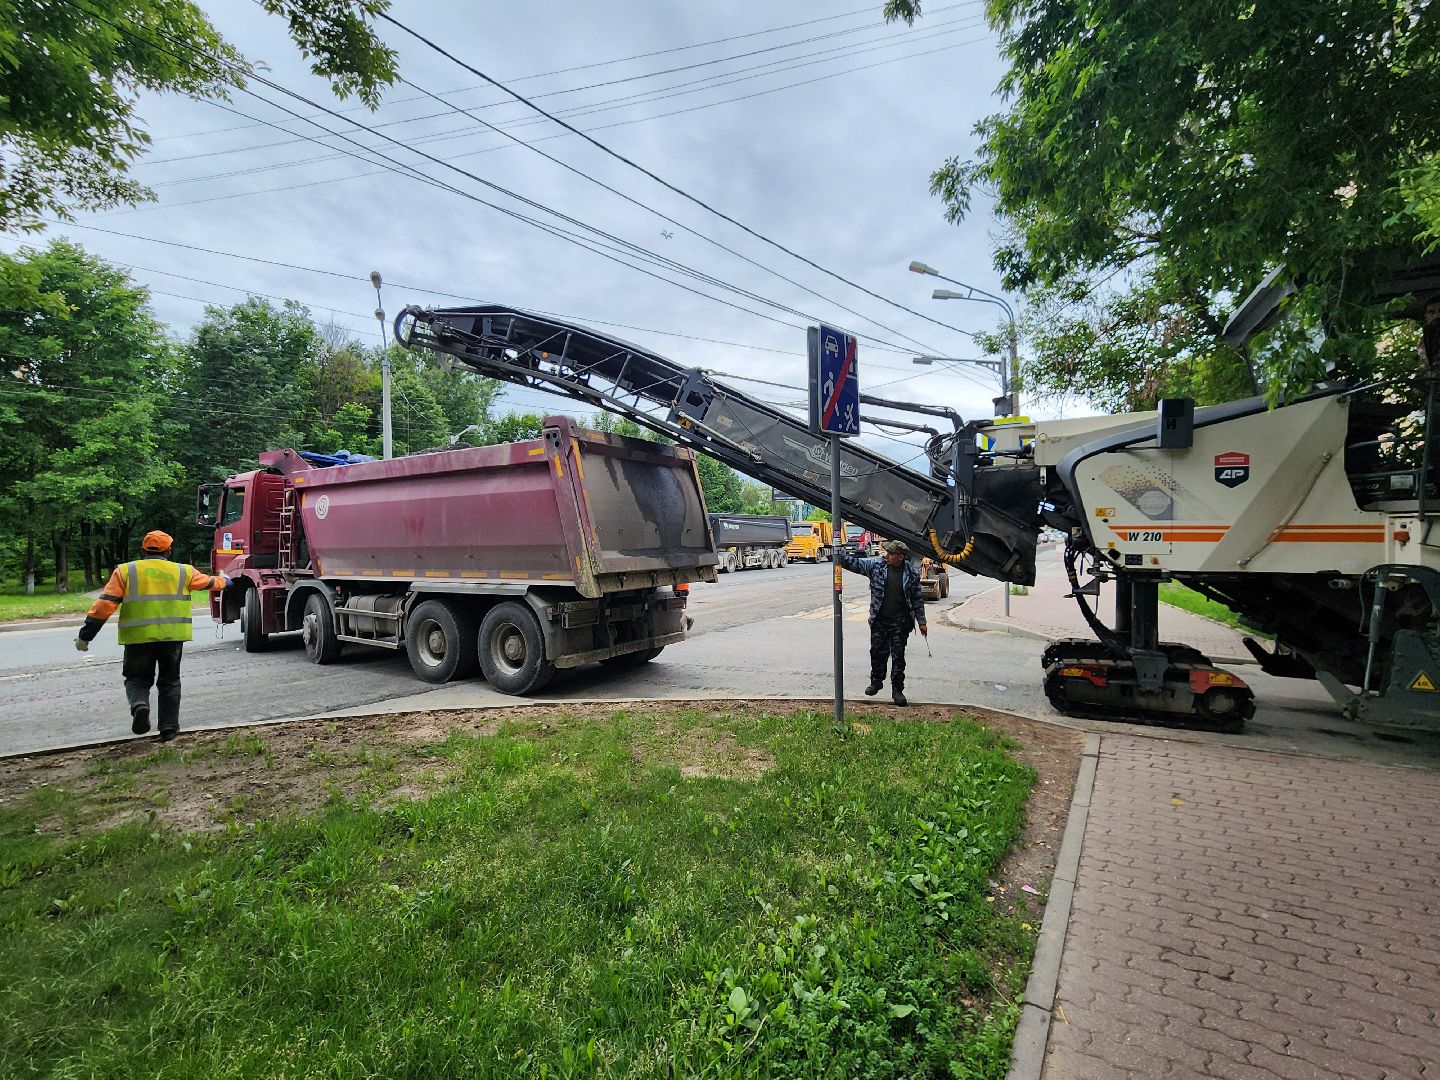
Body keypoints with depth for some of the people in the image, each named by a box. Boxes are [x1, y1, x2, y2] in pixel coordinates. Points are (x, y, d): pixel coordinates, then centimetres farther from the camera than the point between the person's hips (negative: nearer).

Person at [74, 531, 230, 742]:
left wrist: (86, 634, 3)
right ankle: (169, 727, 12)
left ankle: (139, 705, -13)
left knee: (137, 678, 16)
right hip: (173, 636, 1)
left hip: (138, 637, -1)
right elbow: (209, 582, 25)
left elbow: (105, 604, -2)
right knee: (169, 681, 14)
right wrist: (223, 580, 48)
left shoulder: (125, 571, 5)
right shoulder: (183, 572, 8)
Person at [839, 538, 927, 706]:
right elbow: (855, 563, -2)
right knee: (877, 653, 9)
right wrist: (839, 555, -16)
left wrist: (921, 622, 5)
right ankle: (876, 681, 31)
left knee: (898, 656, 4)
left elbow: (917, 599, 3)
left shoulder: (911, 573, -4)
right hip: (879, 621, 2)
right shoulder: (876, 565, -1)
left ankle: (897, 690, 15)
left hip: (900, 623, -2)